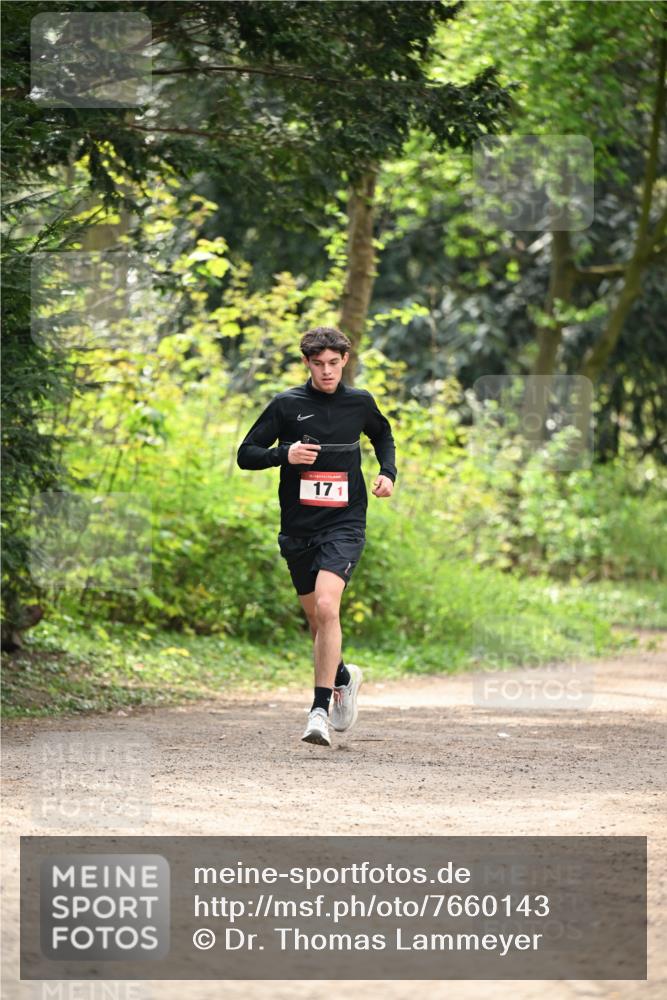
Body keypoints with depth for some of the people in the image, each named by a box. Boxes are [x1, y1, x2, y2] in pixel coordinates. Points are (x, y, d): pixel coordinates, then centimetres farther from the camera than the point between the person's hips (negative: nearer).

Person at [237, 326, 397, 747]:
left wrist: (388, 473, 9)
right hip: (298, 529, 2)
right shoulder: (286, 405, 0)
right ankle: (344, 676, 43)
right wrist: (284, 454, -16)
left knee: (327, 607, -22)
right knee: (317, 618, 12)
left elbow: (383, 435, 26)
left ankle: (320, 711, -22)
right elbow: (246, 454, 2)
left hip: (344, 526, -2)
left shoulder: (360, 403, 4)